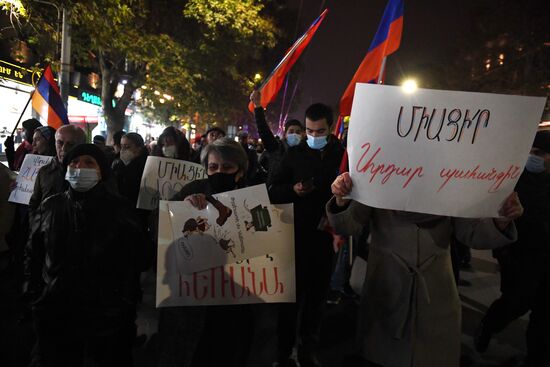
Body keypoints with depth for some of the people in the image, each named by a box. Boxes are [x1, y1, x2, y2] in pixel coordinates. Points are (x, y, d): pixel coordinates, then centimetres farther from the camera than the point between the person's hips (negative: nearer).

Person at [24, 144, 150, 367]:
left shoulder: (118, 209, -3)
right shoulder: (50, 207, 4)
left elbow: (138, 257, -2)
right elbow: (33, 254, 11)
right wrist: (33, 295, 5)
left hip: (107, 315, -2)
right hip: (55, 314, 2)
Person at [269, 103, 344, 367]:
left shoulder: (343, 154, 0)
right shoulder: (295, 153, 3)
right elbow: (274, 192, 3)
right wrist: (293, 190, -16)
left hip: (327, 235, 1)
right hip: (298, 235, 0)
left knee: (317, 295, 14)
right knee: (293, 295, 6)